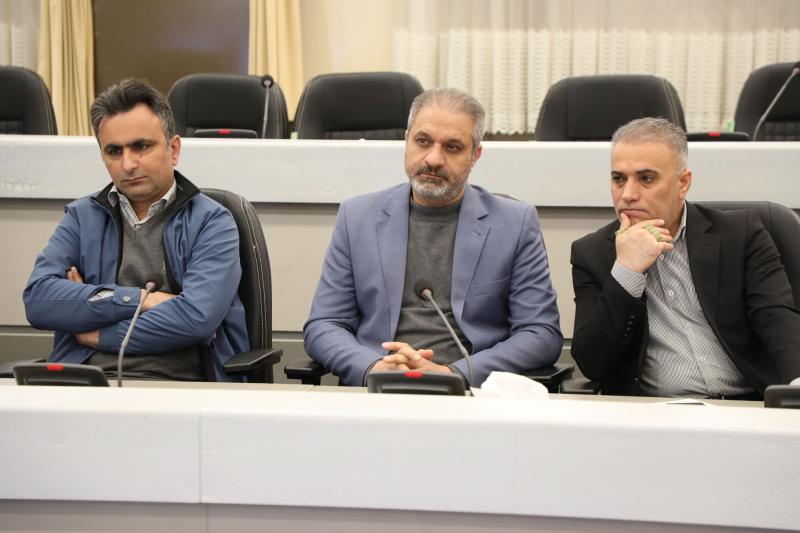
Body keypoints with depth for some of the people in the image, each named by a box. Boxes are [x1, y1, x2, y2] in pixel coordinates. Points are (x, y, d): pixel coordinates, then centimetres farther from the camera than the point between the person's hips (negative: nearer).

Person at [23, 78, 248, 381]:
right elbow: (37, 299, 0)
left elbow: (197, 317, -11)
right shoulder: (82, 217, 17)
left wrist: (98, 335, -2)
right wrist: (141, 299, -7)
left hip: (177, 382, -2)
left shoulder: (211, 222, 6)